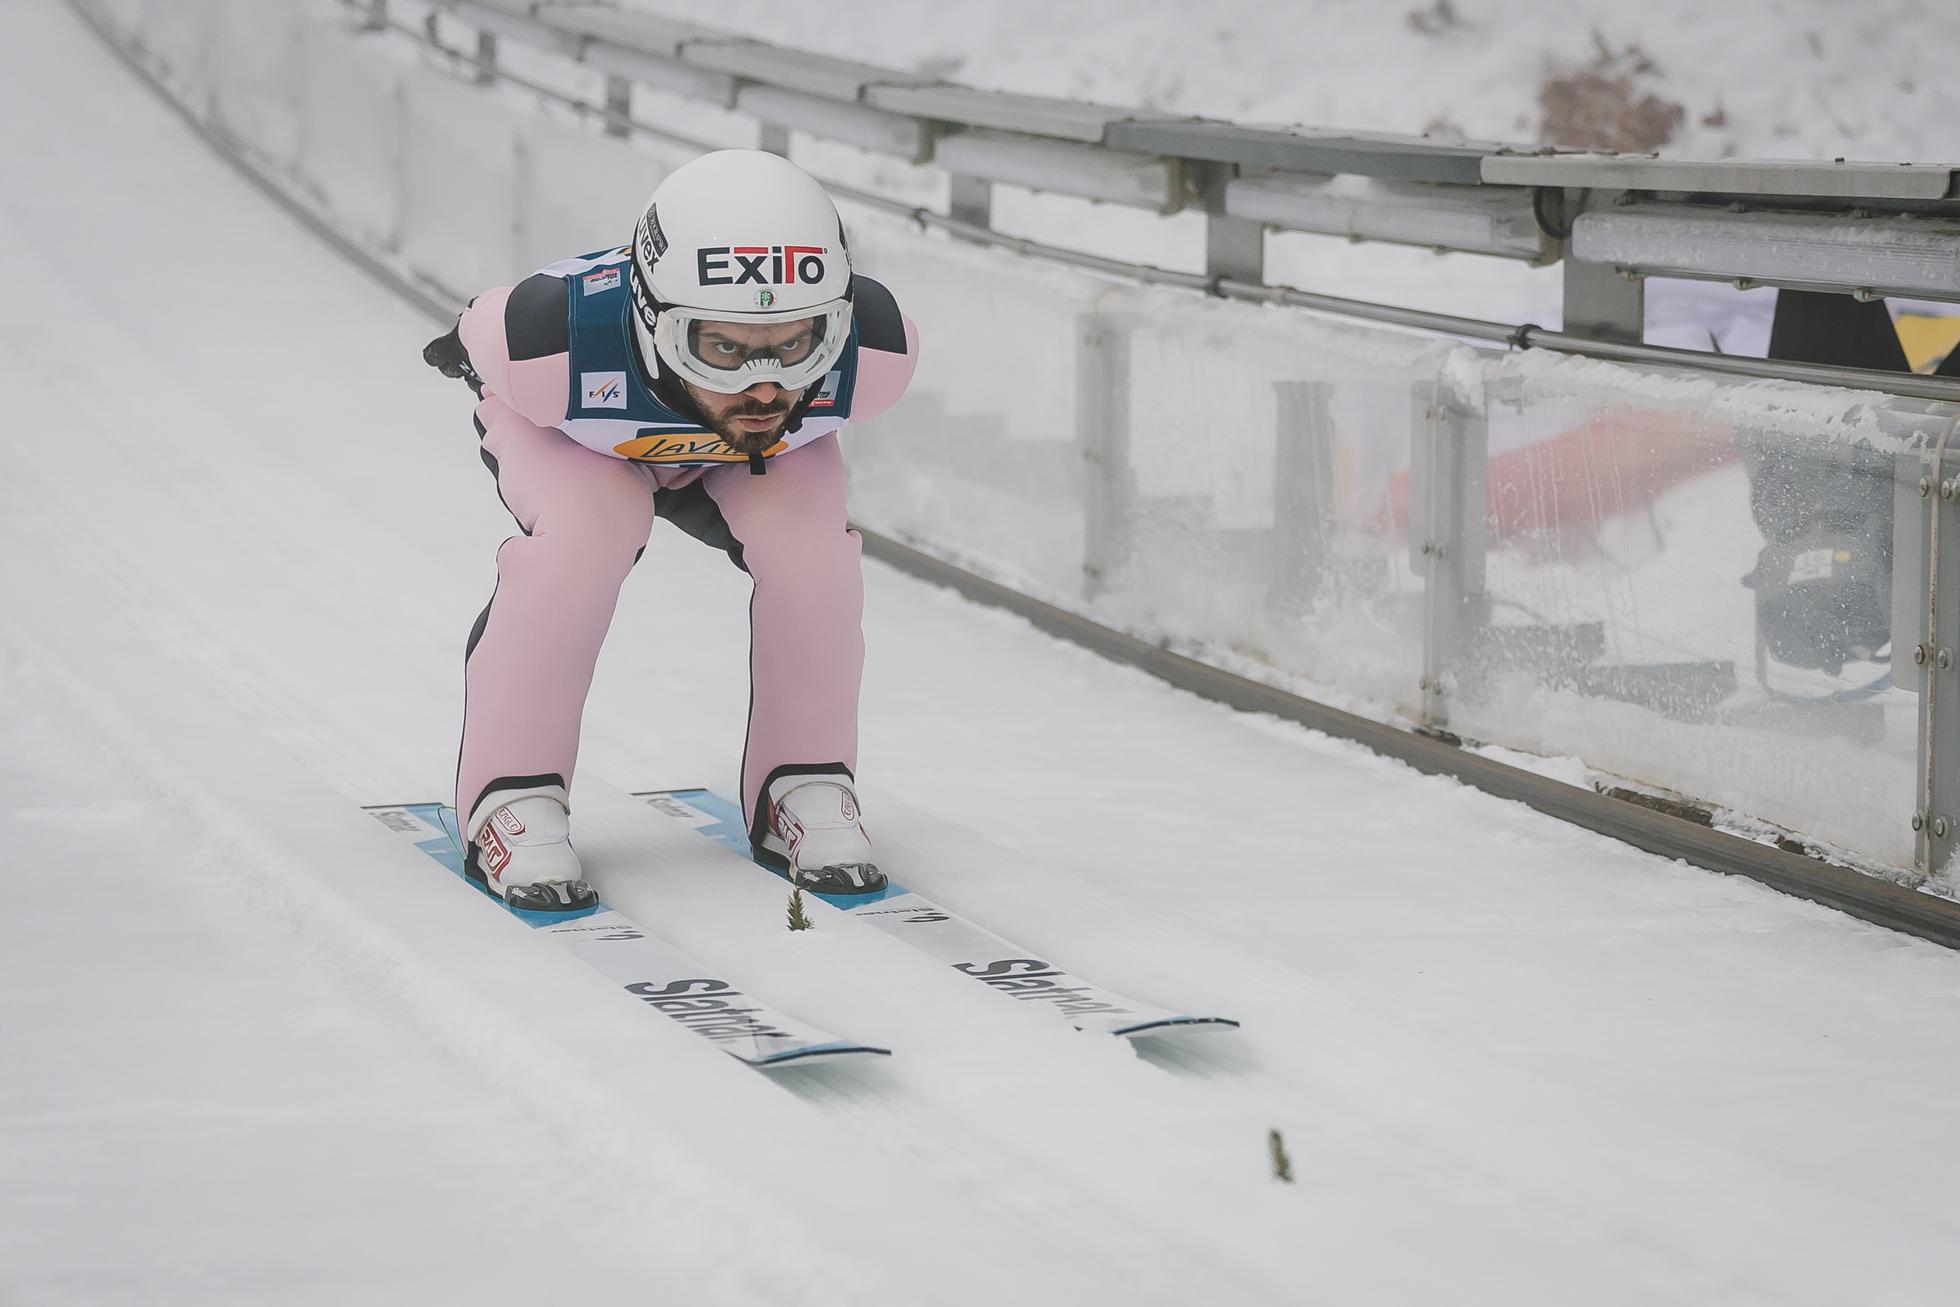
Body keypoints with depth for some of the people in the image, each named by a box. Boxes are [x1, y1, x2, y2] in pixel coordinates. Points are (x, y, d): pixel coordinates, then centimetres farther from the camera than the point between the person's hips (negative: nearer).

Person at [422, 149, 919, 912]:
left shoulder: (873, 349, -38)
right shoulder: (554, 344, -46)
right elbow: (482, 330, -20)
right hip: (571, 430, -2)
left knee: (808, 542, -24)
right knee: (585, 532, -31)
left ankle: (807, 789, -2)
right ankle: (513, 800, -15)